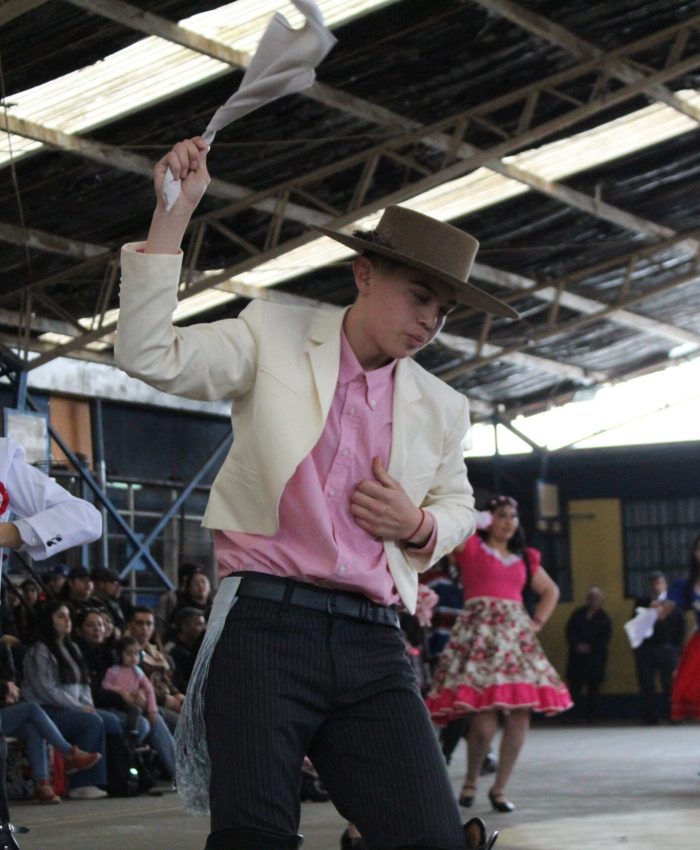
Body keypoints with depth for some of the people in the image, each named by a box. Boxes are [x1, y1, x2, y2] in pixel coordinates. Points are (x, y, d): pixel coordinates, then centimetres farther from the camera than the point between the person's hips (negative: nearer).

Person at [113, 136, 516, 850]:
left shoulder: (441, 408, 18)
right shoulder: (274, 336, 6)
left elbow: (458, 506, 33)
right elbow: (148, 357, -6)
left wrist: (420, 525, 7)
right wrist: (174, 211, -12)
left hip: (371, 642, 4)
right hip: (266, 622, -4)